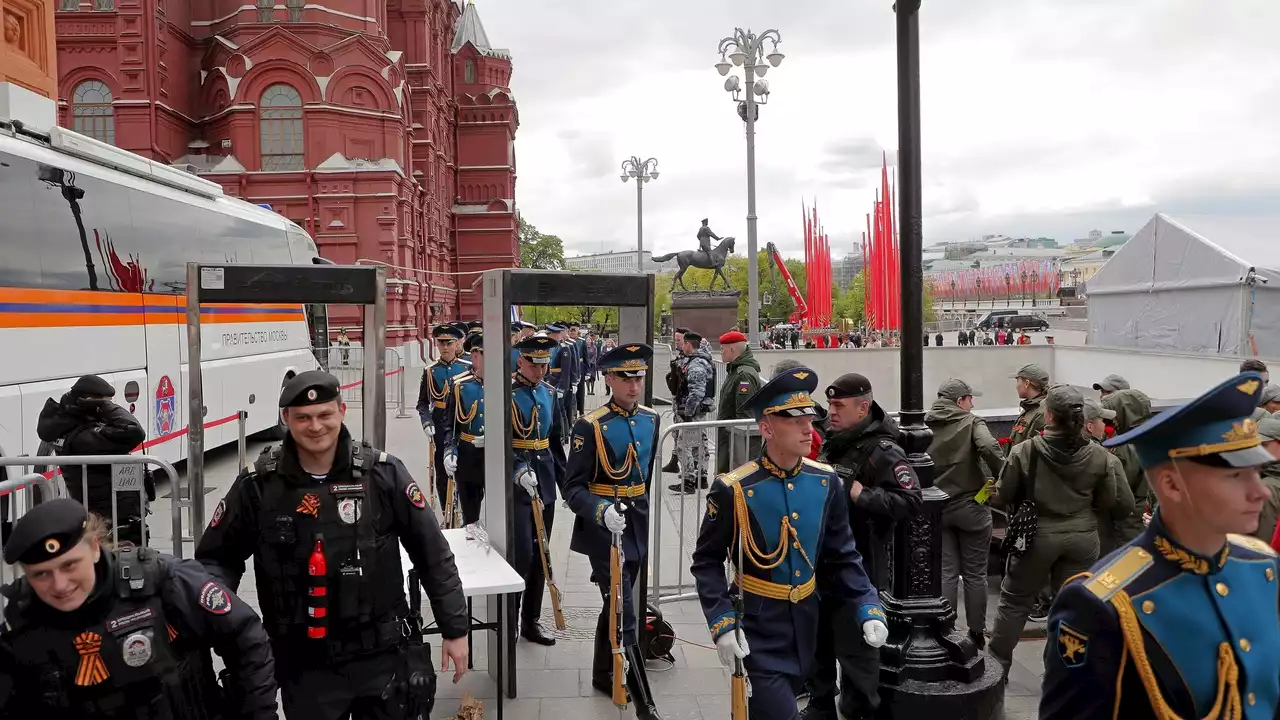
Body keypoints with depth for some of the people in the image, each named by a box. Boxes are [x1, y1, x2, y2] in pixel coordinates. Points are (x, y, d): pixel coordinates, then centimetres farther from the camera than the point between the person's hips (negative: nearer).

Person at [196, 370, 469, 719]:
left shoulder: (383, 474, -8)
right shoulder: (257, 485, -6)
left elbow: (433, 555, -2)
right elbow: (218, 557, 8)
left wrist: (455, 629, 0)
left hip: (382, 658, 0)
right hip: (304, 667, 1)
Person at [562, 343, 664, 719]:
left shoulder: (651, 419, 4)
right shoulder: (589, 426, -14)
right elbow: (574, 488, -15)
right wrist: (603, 511, -32)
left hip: (637, 526, 6)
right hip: (604, 528, -6)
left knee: (615, 605, 20)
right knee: (625, 615, -5)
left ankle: (603, 674, 39)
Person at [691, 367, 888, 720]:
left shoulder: (827, 482, -5)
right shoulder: (733, 489, -18)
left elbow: (843, 557, 2)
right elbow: (707, 562, -11)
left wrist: (869, 609, -8)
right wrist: (722, 623, -19)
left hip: (805, 621, 5)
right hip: (758, 627, -5)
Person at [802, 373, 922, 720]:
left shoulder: (882, 450, -16)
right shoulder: (833, 442, 11)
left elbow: (910, 501, -27)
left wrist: (858, 493, -27)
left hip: (859, 566, -9)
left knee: (855, 647, 1)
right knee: (818, 639, 19)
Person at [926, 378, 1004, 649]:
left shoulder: (924, 426, 3)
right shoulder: (972, 422, -7)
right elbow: (989, 447, -25)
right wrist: (1001, 477, -13)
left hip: (936, 507, 3)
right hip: (971, 505, -3)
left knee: (946, 573, 9)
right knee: (975, 574, 9)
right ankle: (977, 634, 17)